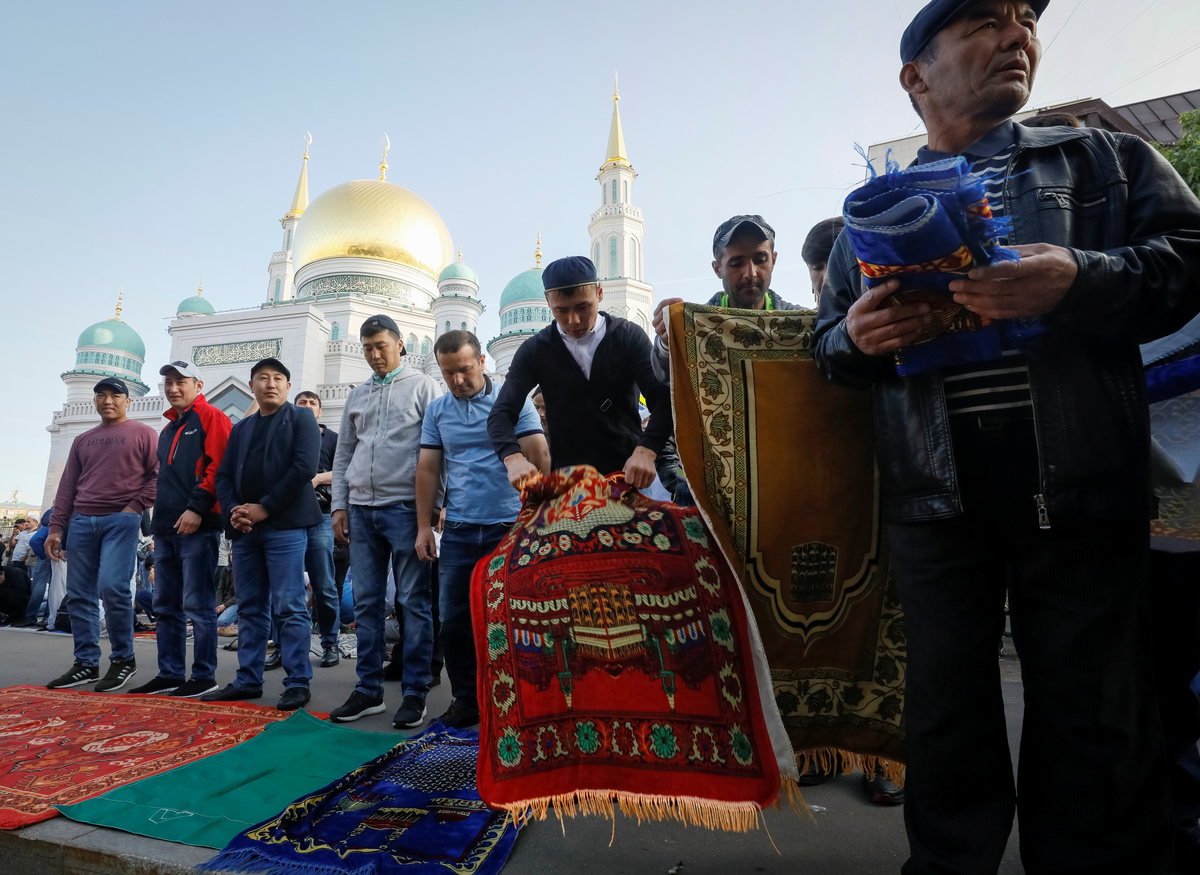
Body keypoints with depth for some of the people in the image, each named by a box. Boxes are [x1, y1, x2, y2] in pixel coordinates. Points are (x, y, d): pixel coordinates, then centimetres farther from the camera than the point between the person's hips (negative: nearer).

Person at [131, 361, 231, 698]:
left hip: (198, 527, -9)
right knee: (165, 606, 11)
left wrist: (197, 508, -20)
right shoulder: (167, 431, 23)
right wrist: (158, 518, 17)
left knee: (197, 604, -5)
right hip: (166, 528, 9)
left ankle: (204, 676, 3)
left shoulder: (211, 418, -3)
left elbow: (218, 466, -13)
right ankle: (169, 674, 20)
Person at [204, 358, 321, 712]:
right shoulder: (241, 428, 21)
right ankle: (248, 680, 20)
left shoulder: (301, 418, 3)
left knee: (289, 607, -6)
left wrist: (264, 508, -13)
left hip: (285, 525, -6)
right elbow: (223, 475, 15)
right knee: (250, 608, 11)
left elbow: (304, 467, -10)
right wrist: (233, 510, -4)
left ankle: (298, 683, 1)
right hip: (244, 528, 6)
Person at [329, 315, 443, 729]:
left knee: (414, 601, 0)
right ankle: (368, 690, 20)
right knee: (366, 602, 9)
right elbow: (343, 455, 18)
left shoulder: (422, 387, 2)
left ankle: (415, 692, 9)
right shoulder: (357, 395, 17)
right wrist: (340, 505, 10)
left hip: (405, 507, -5)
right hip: (361, 509, 5)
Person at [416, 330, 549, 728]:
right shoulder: (437, 410, 10)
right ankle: (466, 699, 24)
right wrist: (424, 527, 5)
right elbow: (428, 469, 10)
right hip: (458, 531, 4)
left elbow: (539, 455, -6)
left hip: (510, 527, -3)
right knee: (455, 621, 8)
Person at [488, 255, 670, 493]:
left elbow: (662, 400, -11)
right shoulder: (534, 351, 2)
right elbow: (501, 415, -4)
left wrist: (646, 452, -31)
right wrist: (514, 459, -26)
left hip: (629, 474, 0)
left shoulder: (629, 336, -2)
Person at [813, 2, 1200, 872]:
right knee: (945, 702, 9)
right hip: (936, 490, 1)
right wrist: (857, 338, -9)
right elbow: (830, 342, 14)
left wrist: (1082, 280, -16)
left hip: (1081, 481, 0)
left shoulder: (1104, 158, 14)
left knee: (1093, 707, 7)